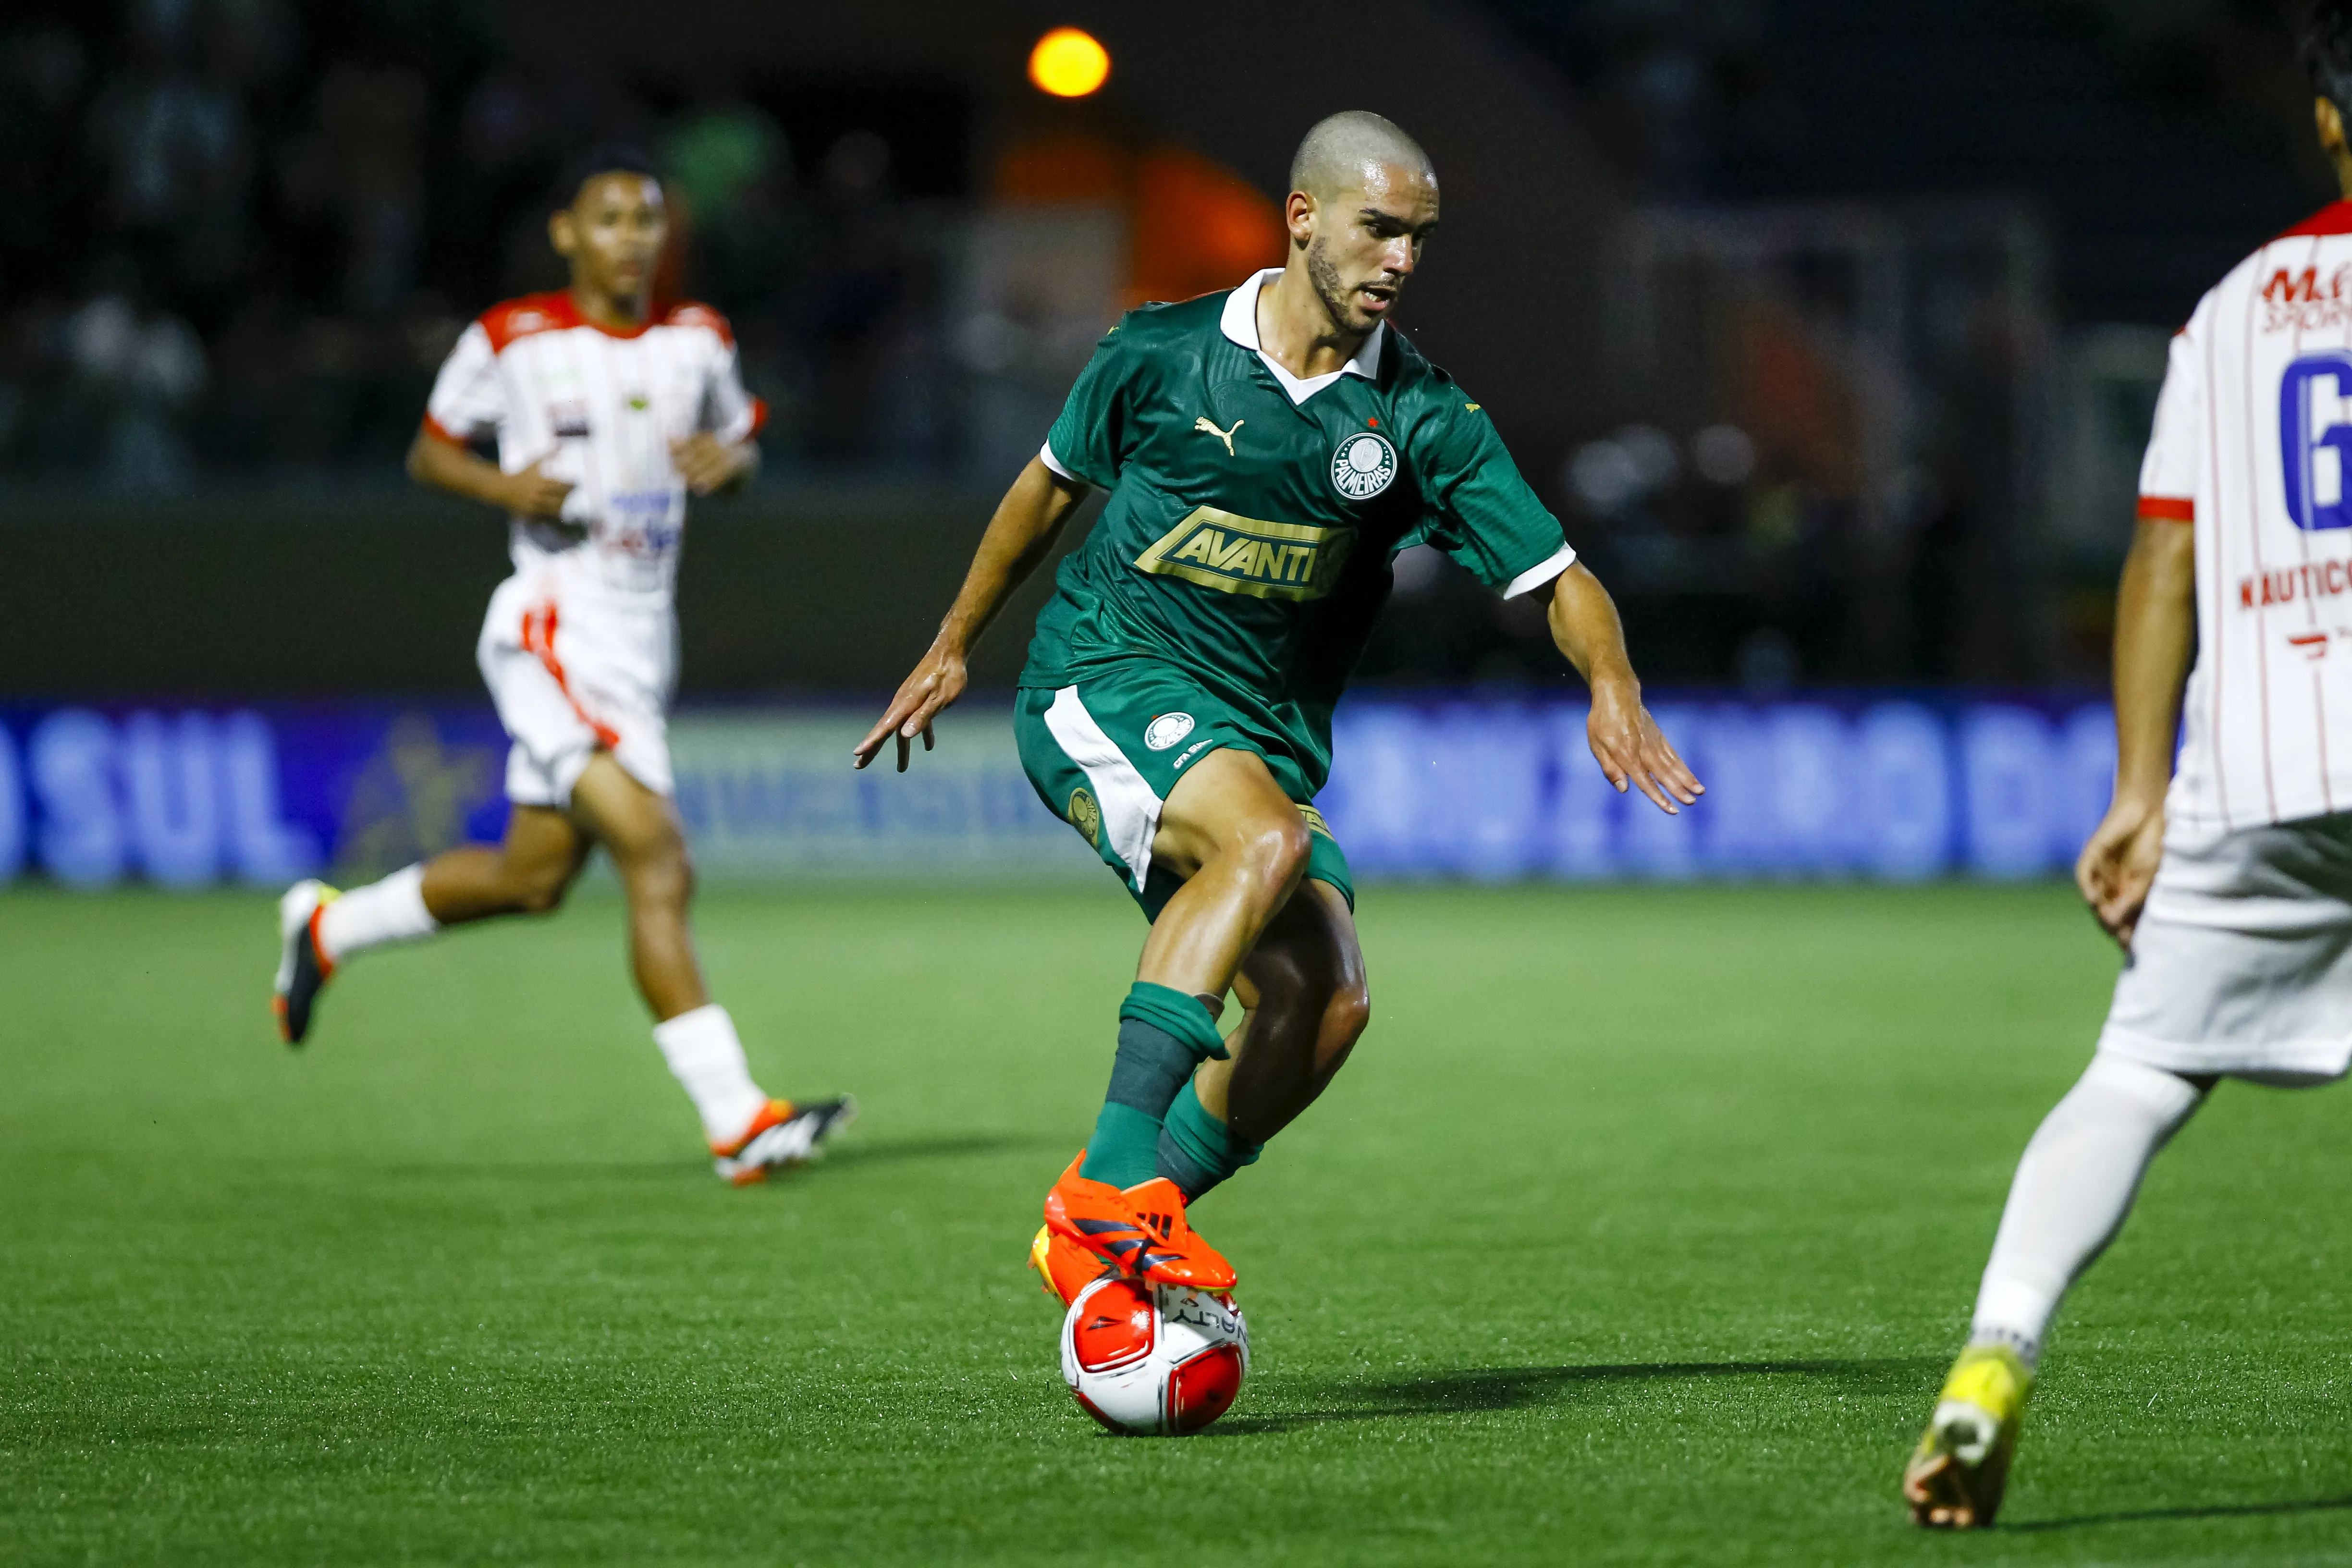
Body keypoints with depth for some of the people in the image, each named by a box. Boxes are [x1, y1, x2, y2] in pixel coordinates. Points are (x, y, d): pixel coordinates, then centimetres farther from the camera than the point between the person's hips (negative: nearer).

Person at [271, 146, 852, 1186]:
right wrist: (504, 487, -15)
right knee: (658, 863, -18)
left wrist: (728, 460, -3)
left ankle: (328, 928, 38)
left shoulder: (698, 340, 8)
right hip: (553, 622, -7)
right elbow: (430, 451, 5)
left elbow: (741, 442, 21)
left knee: (534, 877, 15)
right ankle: (735, 1121, -19)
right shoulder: (511, 341, -5)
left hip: (643, 630, 7)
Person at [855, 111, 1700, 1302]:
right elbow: (1052, 484, 14)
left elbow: (1559, 579, -3)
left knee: (1326, 1004, -16)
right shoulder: (1161, 353, -4)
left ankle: (1117, 1230, -1)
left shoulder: (1425, 421, -1)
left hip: (1268, 736, 4)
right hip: (1103, 681, -4)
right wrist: (952, 648, 24)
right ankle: (1110, 1180, -37)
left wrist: (1613, 691, -24)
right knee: (1266, 841, -34)